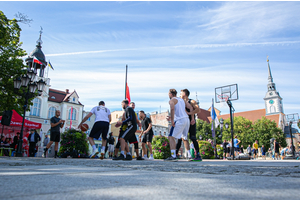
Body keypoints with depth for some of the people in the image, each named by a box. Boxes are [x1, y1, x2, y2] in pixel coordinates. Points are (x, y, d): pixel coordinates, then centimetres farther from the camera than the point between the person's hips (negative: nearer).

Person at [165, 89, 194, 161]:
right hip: (187, 119, 8)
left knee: (171, 137, -5)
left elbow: (172, 109, -20)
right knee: (184, 138, 22)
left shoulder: (172, 100, 0)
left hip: (180, 120, -8)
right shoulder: (182, 100, 24)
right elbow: (191, 108, 18)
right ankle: (189, 156, 22)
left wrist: (172, 121, -18)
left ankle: (173, 156, -14)